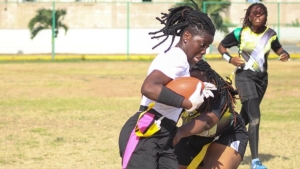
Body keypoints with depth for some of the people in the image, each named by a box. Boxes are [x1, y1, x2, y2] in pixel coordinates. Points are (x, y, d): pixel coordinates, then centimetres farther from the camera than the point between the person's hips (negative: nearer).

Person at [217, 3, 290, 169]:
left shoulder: (270, 34, 0)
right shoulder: (240, 33, -10)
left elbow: (278, 48, 16)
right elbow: (221, 46, 2)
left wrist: (285, 54, -6)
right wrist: (230, 59, -15)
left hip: (262, 78, 5)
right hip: (244, 76, -5)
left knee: (245, 117, 15)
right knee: (254, 116, -19)